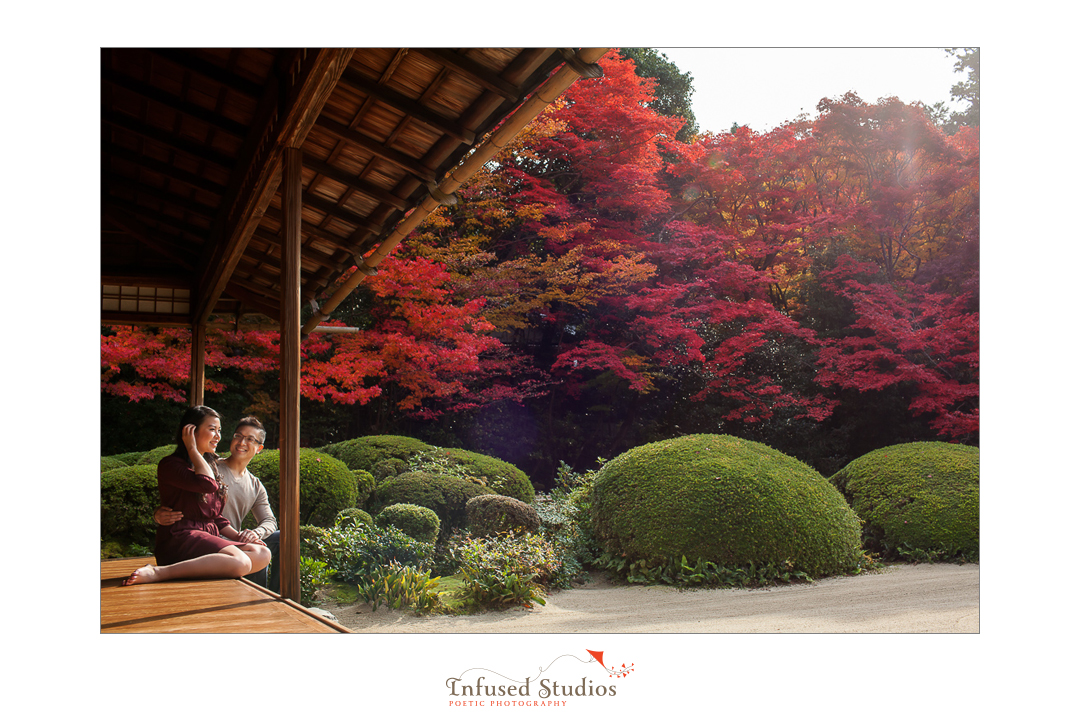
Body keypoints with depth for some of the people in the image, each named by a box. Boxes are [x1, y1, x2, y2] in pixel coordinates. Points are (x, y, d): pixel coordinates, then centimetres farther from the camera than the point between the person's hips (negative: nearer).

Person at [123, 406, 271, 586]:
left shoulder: (210, 467, 25)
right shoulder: (170, 465, 0)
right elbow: (207, 484, -18)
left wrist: (239, 537, 9)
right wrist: (192, 449, -4)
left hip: (210, 537, 8)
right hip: (179, 539, -8)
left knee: (262, 554, -16)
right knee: (241, 562, -33)